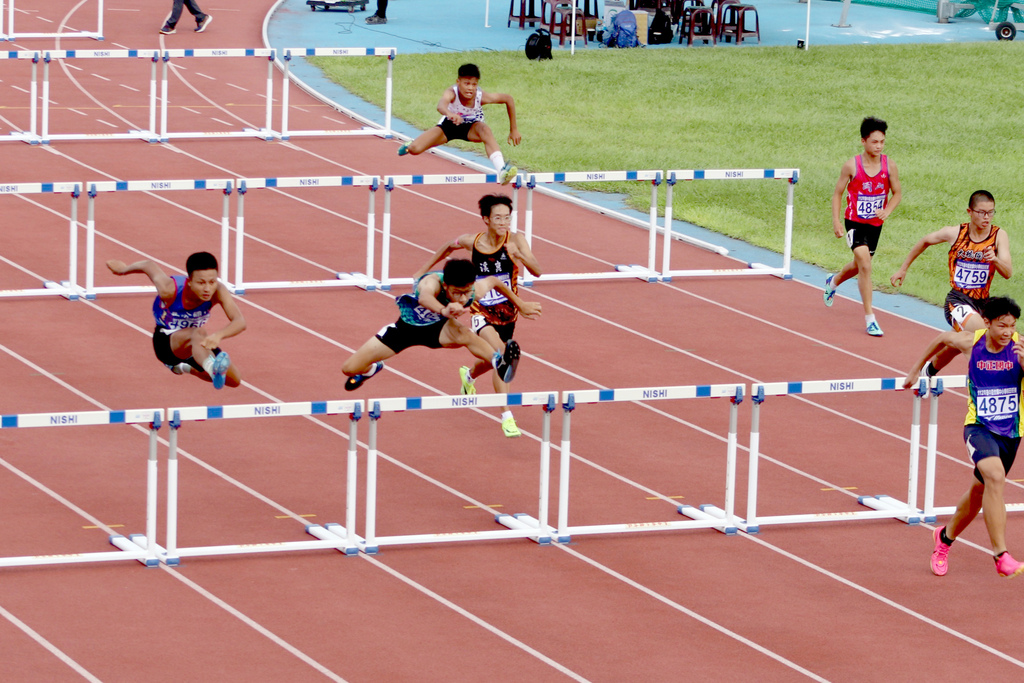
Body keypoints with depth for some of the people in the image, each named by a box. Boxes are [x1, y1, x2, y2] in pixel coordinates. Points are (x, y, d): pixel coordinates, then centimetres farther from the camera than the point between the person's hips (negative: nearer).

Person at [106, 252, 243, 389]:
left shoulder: (218, 292, -30)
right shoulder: (170, 290, -34)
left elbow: (240, 321, -43)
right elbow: (149, 266, -13)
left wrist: (218, 335, -65)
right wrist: (124, 269, 9)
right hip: (166, 341, -5)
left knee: (234, 381, 6)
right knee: (199, 333, -40)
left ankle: (185, 367, 30)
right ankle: (213, 368, -75)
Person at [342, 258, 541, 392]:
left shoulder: (476, 291, -28)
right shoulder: (432, 282, -42)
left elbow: (493, 281, -3)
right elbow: (424, 298, -69)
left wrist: (520, 304, 6)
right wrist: (444, 310, -91)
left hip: (437, 329, 1)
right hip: (406, 326, -1)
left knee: (464, 334, -38)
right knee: (350, 368, -2)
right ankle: (371, 369, 32)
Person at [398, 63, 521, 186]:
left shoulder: (481, 96, -31)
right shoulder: (452, 93, -36)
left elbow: (508, 99, -14)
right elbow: (441, 105, -61)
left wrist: (514, 129, -10)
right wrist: (449, 113, -86)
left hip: (471, 129, 0)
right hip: (448, 125, 0)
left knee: (485, 130, -37)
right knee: (414, 149, -12)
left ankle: (502, 171, -48)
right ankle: (409, 146, 31)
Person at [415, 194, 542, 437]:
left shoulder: (516, 240, -16)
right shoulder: (471, 241, -13)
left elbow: (537, 271, -26)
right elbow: (448, 247, 10)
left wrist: (520, 256, -44)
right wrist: (423, 270, 16)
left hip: (507, 314, 3)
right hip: (482, 314, -3)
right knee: (500, 353, -27)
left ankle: (469, 375, 60)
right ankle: (506, 417, -26)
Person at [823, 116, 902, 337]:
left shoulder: (889, 166, -7)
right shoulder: (852, 166, -14)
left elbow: (897, 193, 5)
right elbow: (838, 193, -3)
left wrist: (887, 210, -14)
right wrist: (836, 221, -10)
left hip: (875, 224, 4)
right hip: (855, 222, -4)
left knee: (859, 266, 22)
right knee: (865, 265, -19)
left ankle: (833, 281, 57)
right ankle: (869, 318, -14)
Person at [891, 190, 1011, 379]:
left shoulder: (999, 236, -6)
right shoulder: (954, 233, -6)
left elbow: (1008, 273, -16)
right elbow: (925, 241, 14)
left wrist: (995, 259, -37)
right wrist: (903, 269, 21)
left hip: (982, 302, 3)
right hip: (957, 299, -3)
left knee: (955, 346, 23)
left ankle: (929, 370, 52)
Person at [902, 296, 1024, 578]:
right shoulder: (971, 342, -9)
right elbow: (942, 338, 13)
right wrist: (917, 369, 23)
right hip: (979, 427, -3)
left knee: (979, 492, 19)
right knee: (995, 477, -29)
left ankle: (945, 537, 48)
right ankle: (1001, 556, -30)